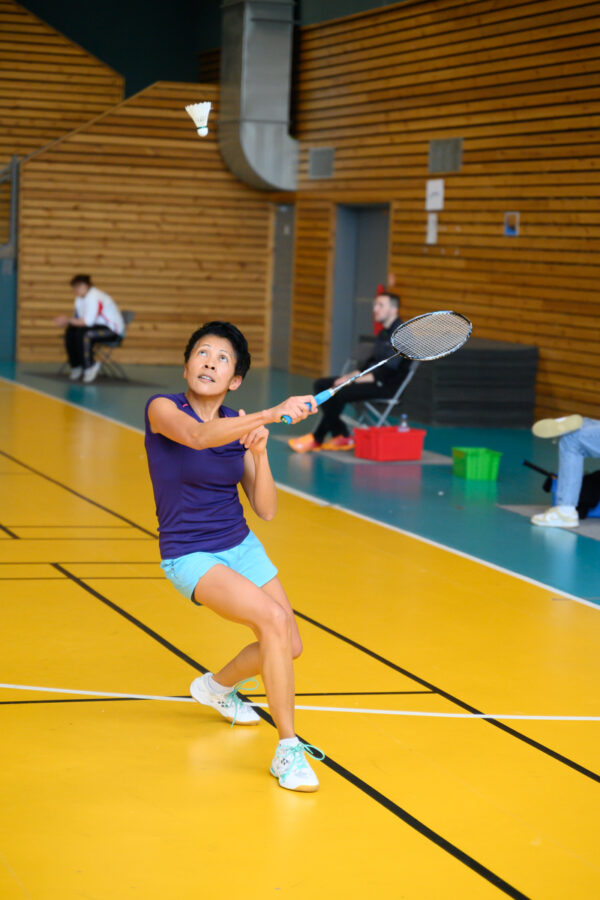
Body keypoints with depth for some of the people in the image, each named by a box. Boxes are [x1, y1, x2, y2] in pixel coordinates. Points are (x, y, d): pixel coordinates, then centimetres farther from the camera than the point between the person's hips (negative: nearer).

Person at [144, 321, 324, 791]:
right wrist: (272, 413, -47)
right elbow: (198, 436, -39)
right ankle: (288, 750, -19)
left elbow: (267, 508, -3)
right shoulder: (163, 408, -13)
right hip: (190, 556, -6)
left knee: (288, 647, 8)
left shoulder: (241, 425, 1)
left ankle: (217, 685, 40)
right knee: (274, 619, -26)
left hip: (241, 546, 6)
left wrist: (260, 451, -19)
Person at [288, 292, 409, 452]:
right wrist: (351, 376, 4)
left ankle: (317, 438, -13)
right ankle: (341, 436, -8)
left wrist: (355, 380, -21)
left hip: (387, 385, -11)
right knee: (321, 385, 0)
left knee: (338, 393, -30)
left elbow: (387, 371, -20)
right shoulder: (383, 333, 18)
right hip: (372, 378, 11)